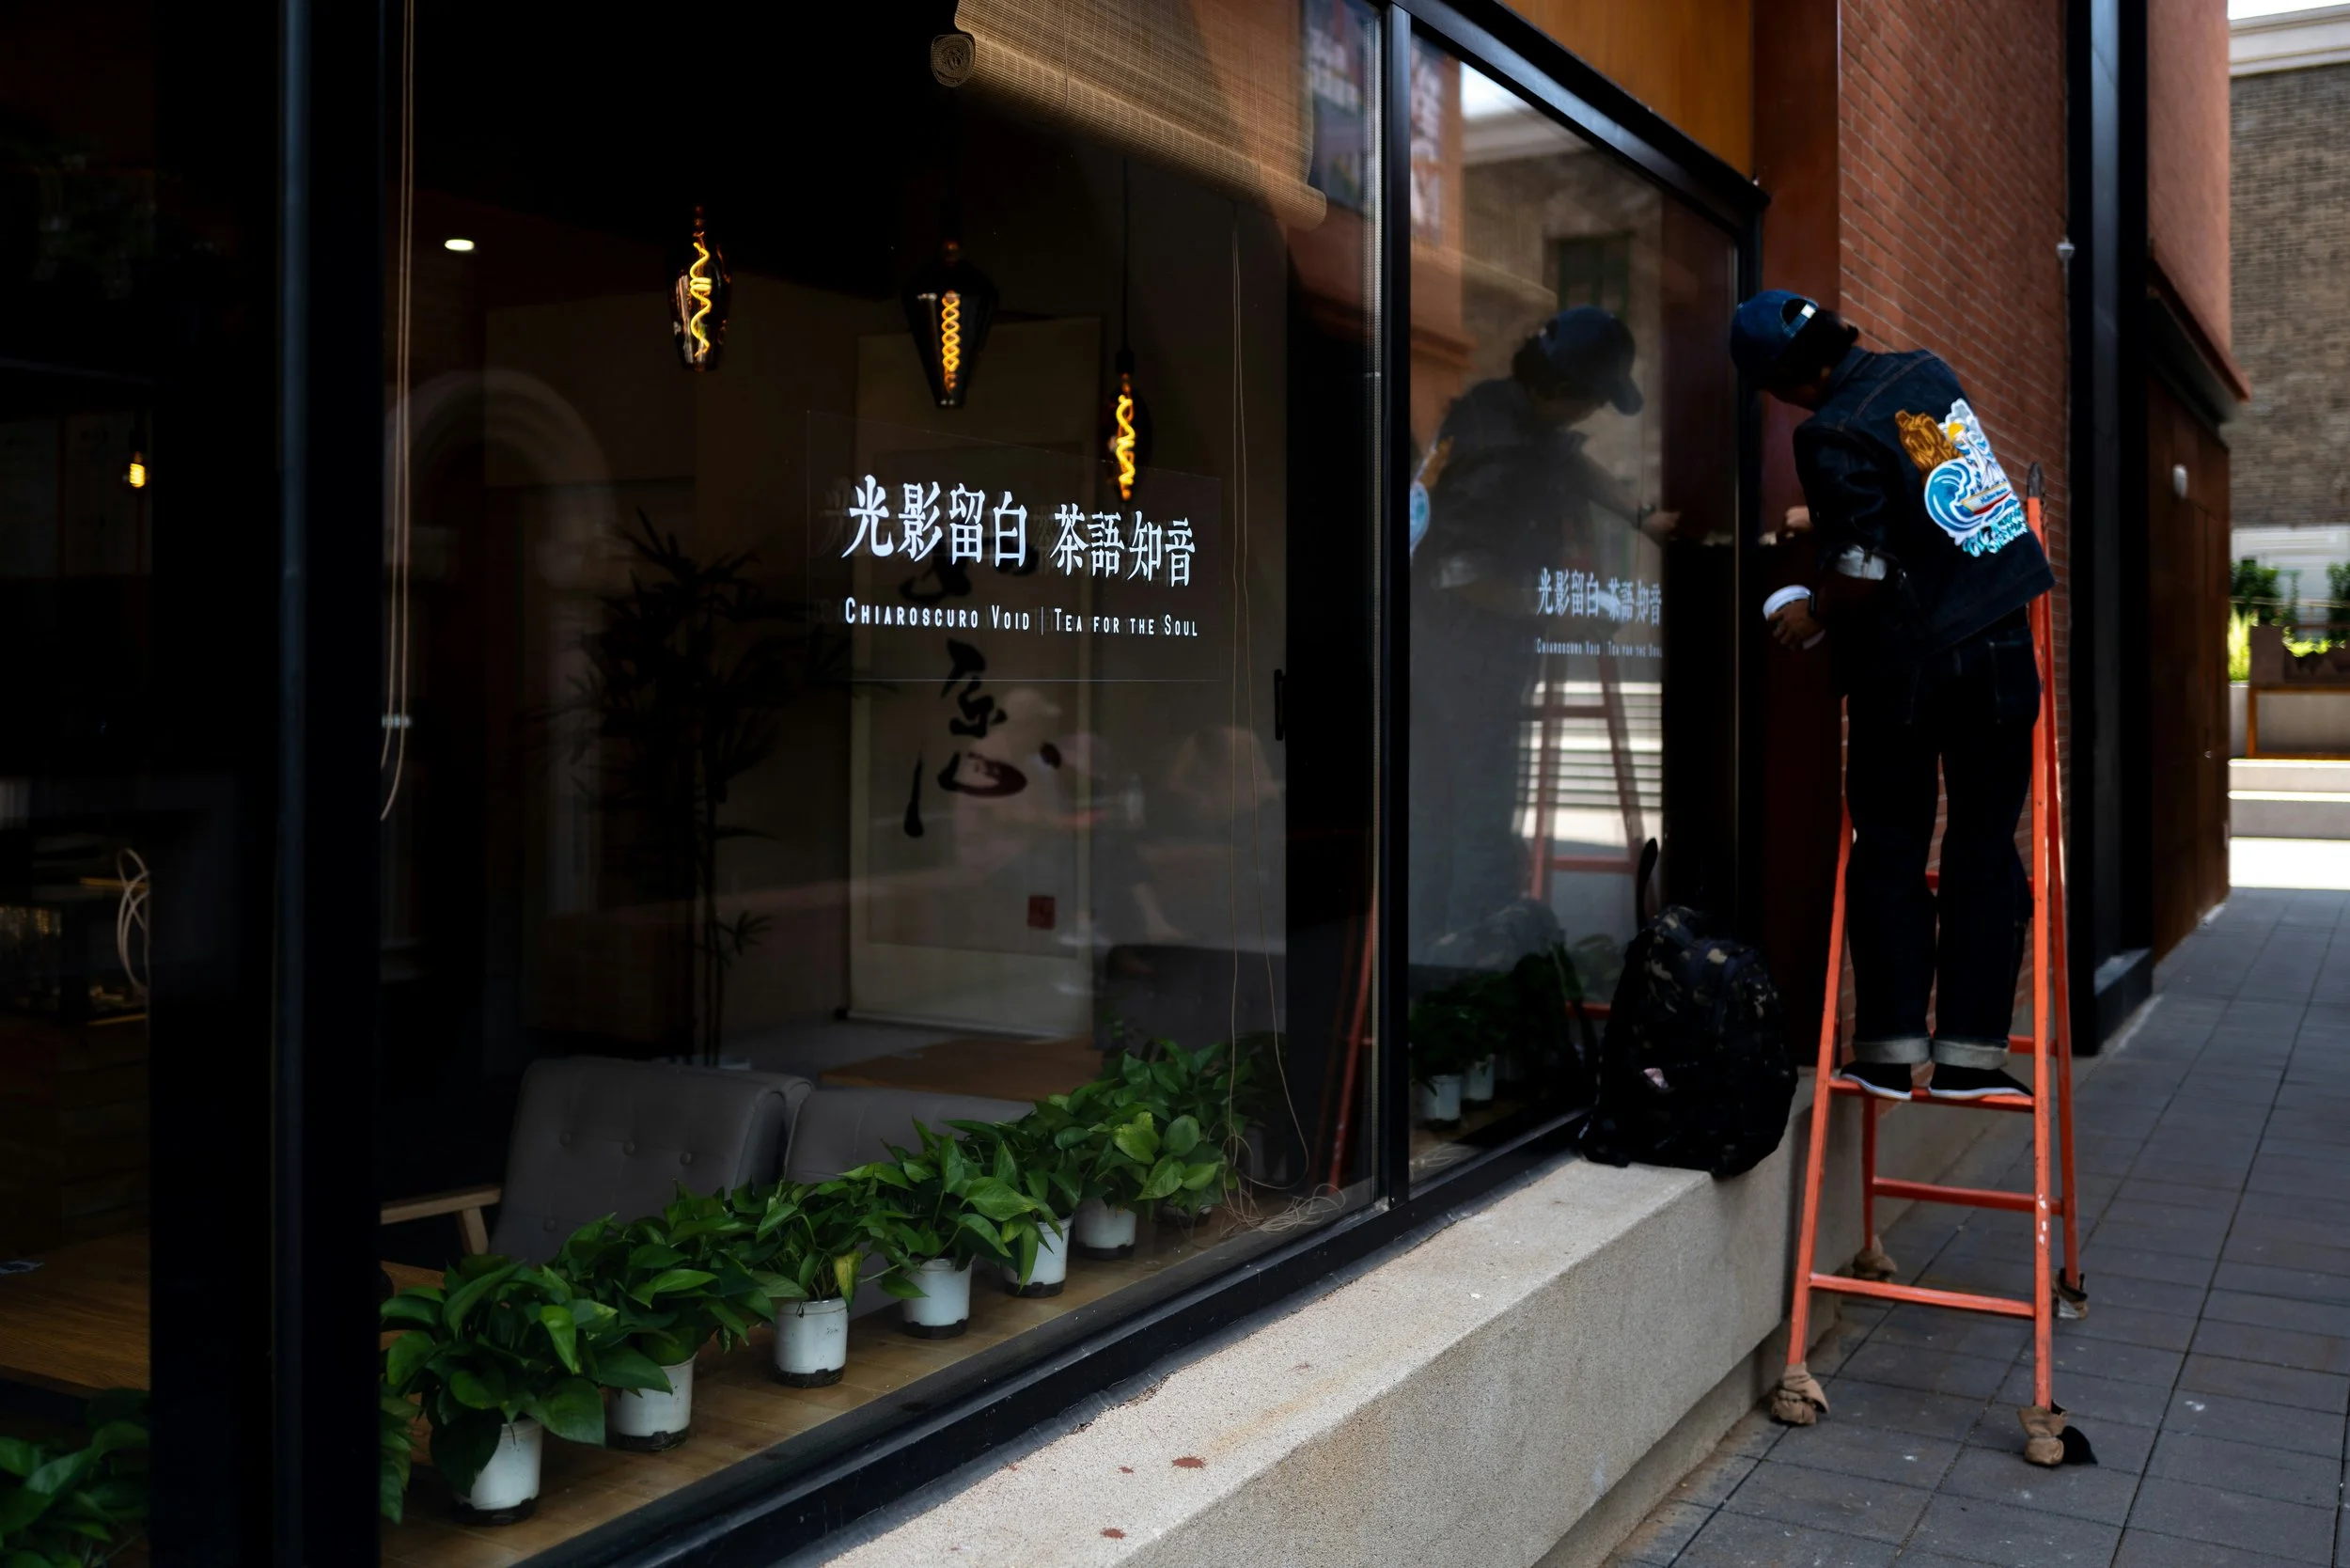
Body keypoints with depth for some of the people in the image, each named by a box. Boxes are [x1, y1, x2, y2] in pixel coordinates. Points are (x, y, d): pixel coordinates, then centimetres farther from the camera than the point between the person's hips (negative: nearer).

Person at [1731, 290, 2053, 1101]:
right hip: (1998, 649, 5)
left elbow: (1864, 571, -18)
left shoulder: (1832, 435, -15)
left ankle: (1890, 1050, 8)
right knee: (1984, 851, 8)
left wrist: (1812, 615, 0)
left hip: (1904, 662, -5)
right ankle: (1969, 1051, 7)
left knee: (1890, 853, 7)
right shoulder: (1927, 370, 6)